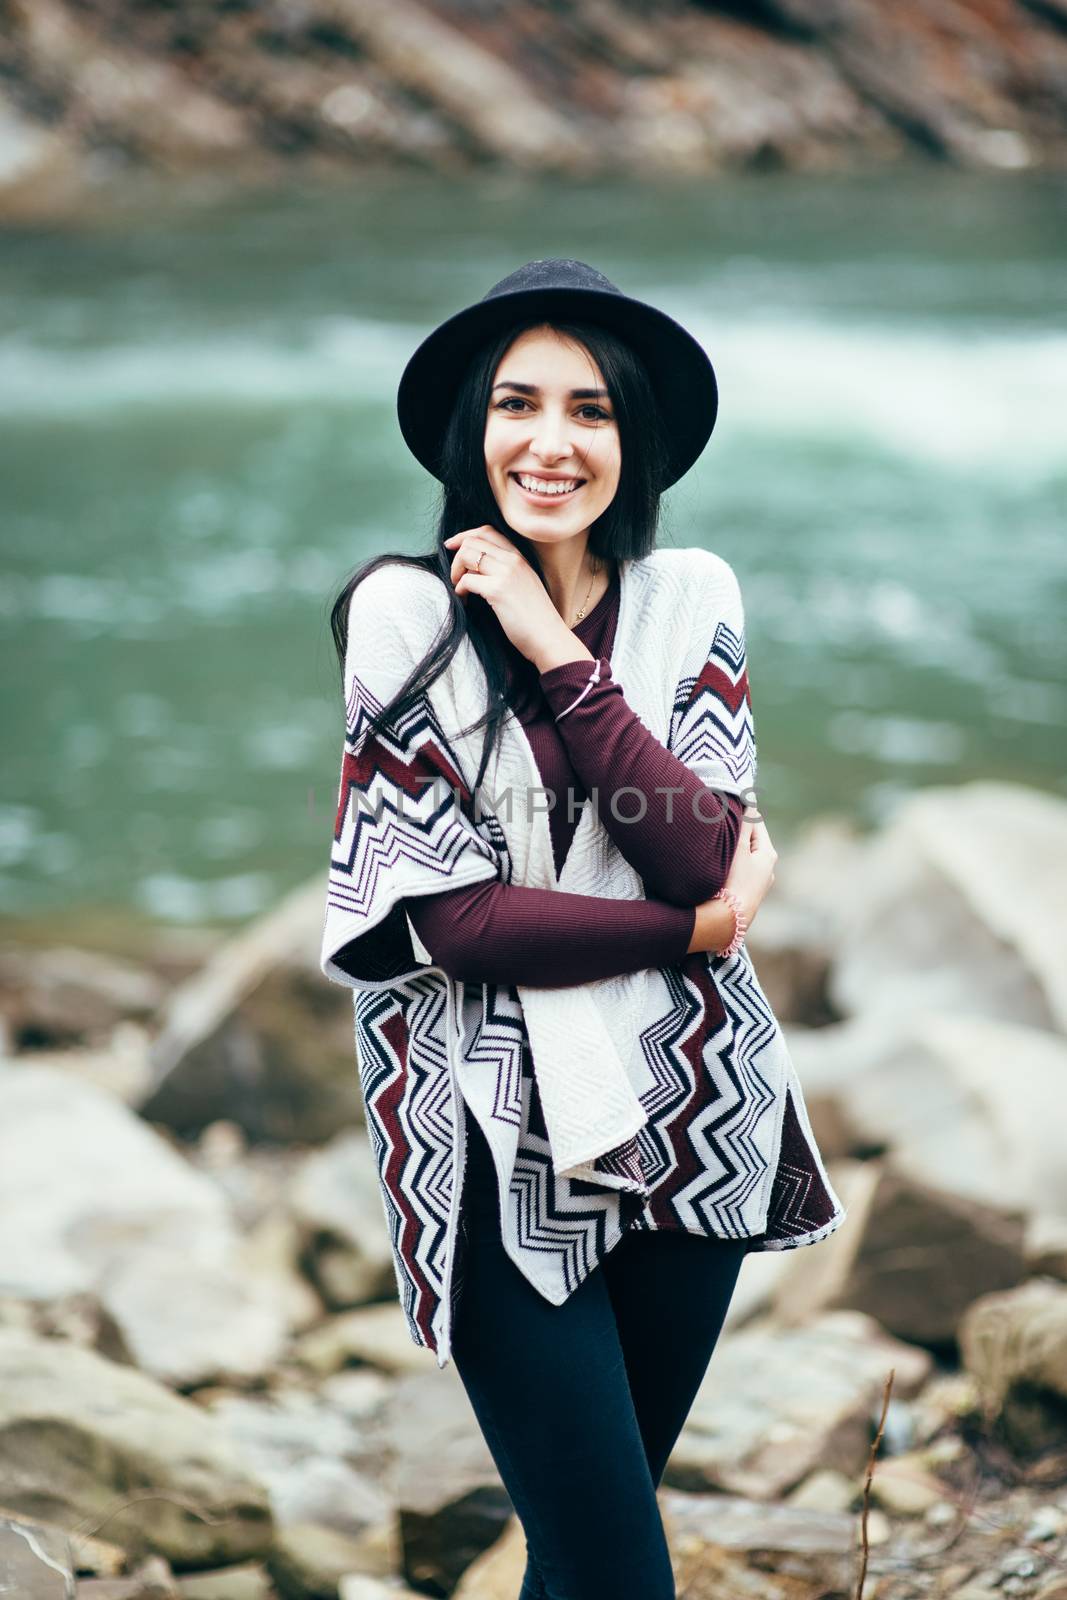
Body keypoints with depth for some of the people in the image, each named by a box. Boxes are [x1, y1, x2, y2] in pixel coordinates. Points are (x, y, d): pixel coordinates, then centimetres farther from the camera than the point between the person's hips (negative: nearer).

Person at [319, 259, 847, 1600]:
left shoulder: (691, 600, 2)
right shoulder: (407, 616, -8)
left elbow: (709, 858, -11)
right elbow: (449, 917, -13)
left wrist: (556, 655, -16)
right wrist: (697, 930, -9)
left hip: (692, 1125, 4)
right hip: (502, 1148, -4)